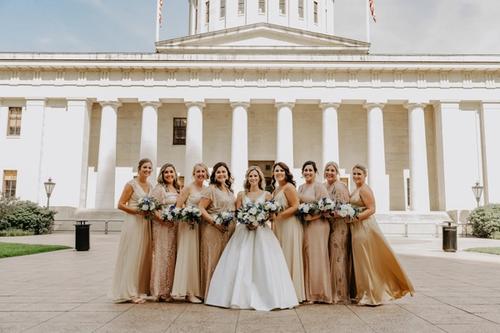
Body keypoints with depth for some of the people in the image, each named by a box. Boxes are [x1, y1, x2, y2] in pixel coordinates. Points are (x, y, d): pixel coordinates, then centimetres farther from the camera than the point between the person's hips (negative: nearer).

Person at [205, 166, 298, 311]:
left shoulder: (266, 194, 5)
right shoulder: (241, 195, 9)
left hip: (262, 231, -1)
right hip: (244, 231, 1)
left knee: (264, 265, -6)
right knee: (241, 264, -4)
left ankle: (263, 297, 3)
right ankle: (241, 297, 3)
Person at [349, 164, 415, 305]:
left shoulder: (364, 189, -10)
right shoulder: (356, 190, 18)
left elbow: (371, 209, -17)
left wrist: (356, 217, -24)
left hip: (365, 227, -9)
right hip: (357, 229, 9)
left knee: (367, 261, -4)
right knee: (362, 261, 12)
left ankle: (372, 295, 4)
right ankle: (366, 293, 20)